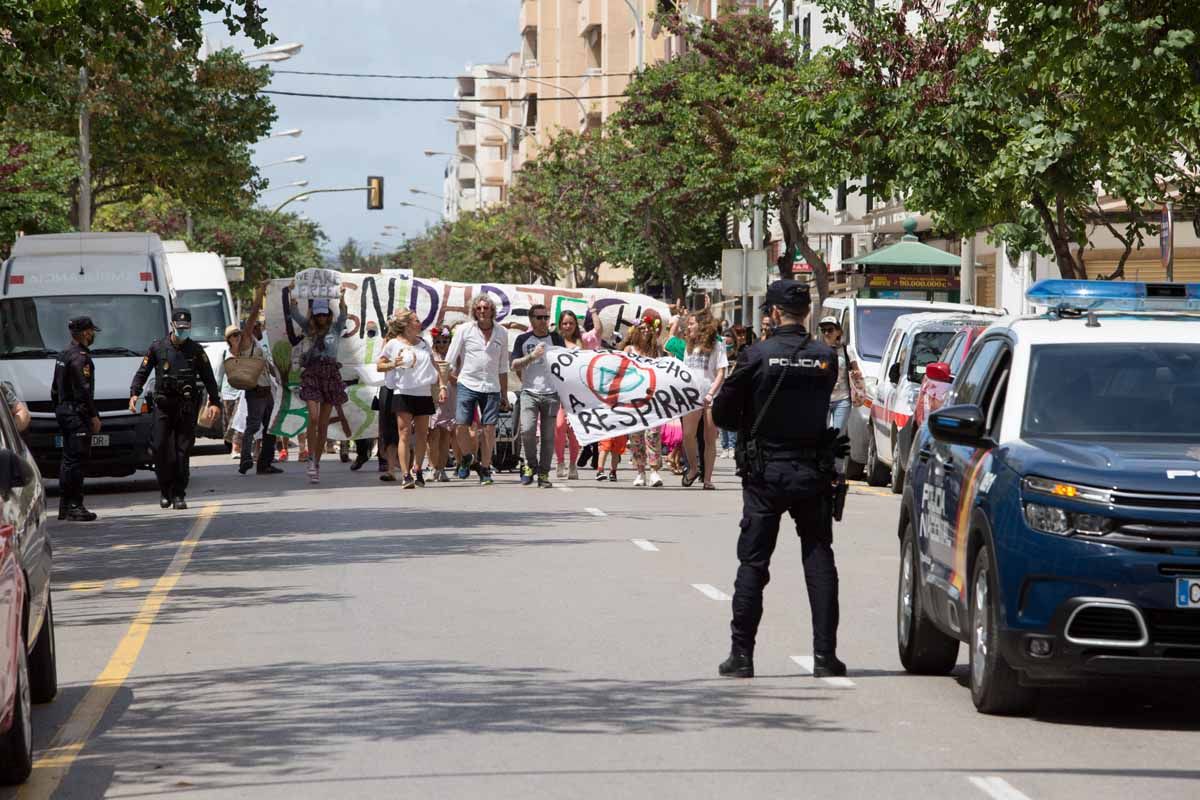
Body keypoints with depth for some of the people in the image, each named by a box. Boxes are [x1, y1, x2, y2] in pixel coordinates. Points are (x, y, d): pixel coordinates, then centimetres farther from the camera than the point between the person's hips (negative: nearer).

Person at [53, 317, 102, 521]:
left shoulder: (63, 355, 18)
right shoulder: (80, 357, -14)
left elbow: (55, 389, 22)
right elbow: (83, 390, -19)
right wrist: (94, 416, -16)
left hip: (63, 411, 10)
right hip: (77, 414, -10)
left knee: (69, 459, 14)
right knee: (77, 459, -11)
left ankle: (65, 507, 17)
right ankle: (74, 506, -14)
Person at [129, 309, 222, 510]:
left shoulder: (195, 350, 8)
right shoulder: (157, 347, 5)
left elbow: (208, 377, 12)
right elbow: (142, 372, 7)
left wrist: (215, 402, 4)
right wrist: (134, 393, -8)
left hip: (186, 407, 0)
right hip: (163, 405, 0)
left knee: (183, 451, -1)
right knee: (160, 448, -6)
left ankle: (179, 494, 3)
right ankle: (165, 491, 7)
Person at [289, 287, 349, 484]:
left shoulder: (335, 328, 7)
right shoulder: (308, 328, 10)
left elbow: (343, 314, -9)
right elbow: (295, 313, 0)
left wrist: (342, 297, -26)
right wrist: (293, 294, -15)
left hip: (331, 374, 1)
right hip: (311, 373, -1)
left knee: (324, 423, 5)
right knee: (313, 418, -16)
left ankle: (317, 462, 13)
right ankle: (312, 460, -12)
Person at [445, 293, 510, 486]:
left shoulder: (501, 333, 8)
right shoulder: (464, 330, 1)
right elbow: (449, 361, 3)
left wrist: (504, 395, 15)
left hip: (491, 388, 2)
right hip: (467, 385, -2)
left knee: (489, 428, -2)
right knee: (460, 426, -9)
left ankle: (485, 469, 9)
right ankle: (466, 457, 19)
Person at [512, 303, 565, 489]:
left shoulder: (556, 338, 7)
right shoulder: (523, 339, 6)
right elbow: (514, 365, 1)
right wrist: (532, 356, -14)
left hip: (552, 393, 1)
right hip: (529, 392, -1)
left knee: (548, 435, 1)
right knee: (527, 430, -18)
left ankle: (543, 474, 8)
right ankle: (531, 464, 4)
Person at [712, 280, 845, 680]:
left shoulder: (758, 355, -10)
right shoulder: (825, 356, -3)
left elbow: (722, 411, -5)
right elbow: (827, 406, 7)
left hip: (765, 472, -2)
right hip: (813, 473, 2)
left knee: (753, 561, 5)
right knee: (819, 559, 8)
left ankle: (741, 654, 5)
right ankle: (825, 654, 5)